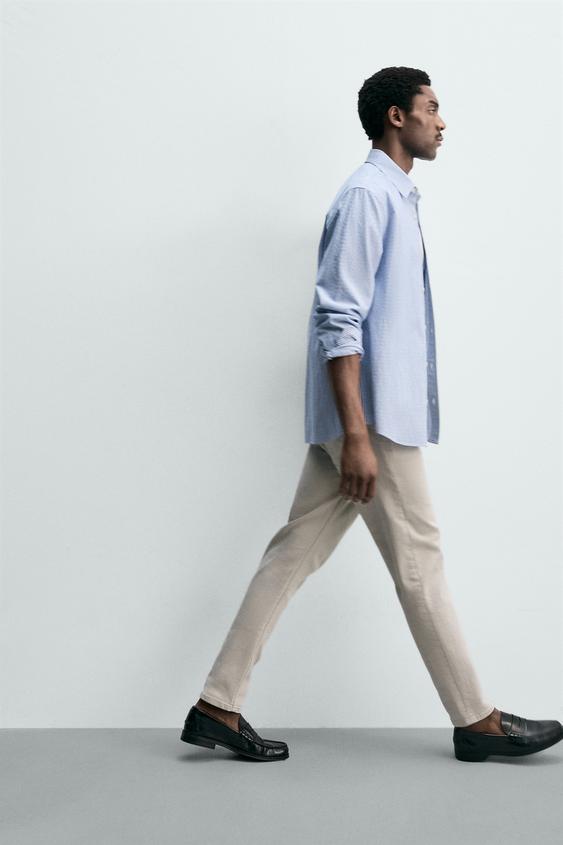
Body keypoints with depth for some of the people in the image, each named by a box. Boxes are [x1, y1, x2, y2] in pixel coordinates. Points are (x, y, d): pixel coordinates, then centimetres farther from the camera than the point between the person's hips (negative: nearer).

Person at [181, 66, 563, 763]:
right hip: (371, 416, -9)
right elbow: (338, 321, -19)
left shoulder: (394, 195, 20)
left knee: (294, 553, 8)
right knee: (419, 561, 1)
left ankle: (218, 706, 15)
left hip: (372, 415, 9)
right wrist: (358, 436, -23)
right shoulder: (368, 194, -11)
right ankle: (475, 720, 15)